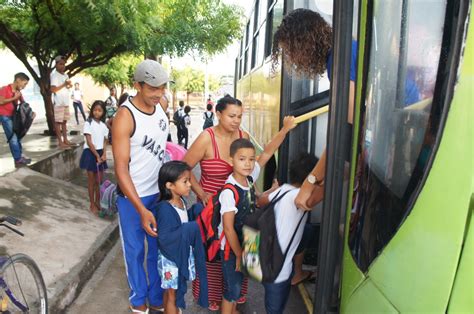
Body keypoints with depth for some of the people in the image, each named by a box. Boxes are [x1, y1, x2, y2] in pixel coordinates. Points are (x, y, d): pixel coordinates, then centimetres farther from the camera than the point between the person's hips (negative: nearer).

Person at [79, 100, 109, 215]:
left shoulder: (103, 125, 7)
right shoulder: (88, 123, -10)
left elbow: (104, 142, 7)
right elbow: (89, 142, -14)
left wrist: (104, 154, -9)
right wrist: (97, 155, -16)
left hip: (100, 153, 5)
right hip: (90, 153, -5)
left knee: (99, 180, 11)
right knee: (92, 181, 3)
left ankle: (97, 202, 26)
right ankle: (92, 205, 14)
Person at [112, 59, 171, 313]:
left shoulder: (161, 107, -1)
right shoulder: (125, 117, -19)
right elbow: (121, 168, -20)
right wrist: (141, 209, -25)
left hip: (159, 192, 5)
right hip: (132, 197, -5)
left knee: (158, 248, 15)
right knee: (135, 250, 12)